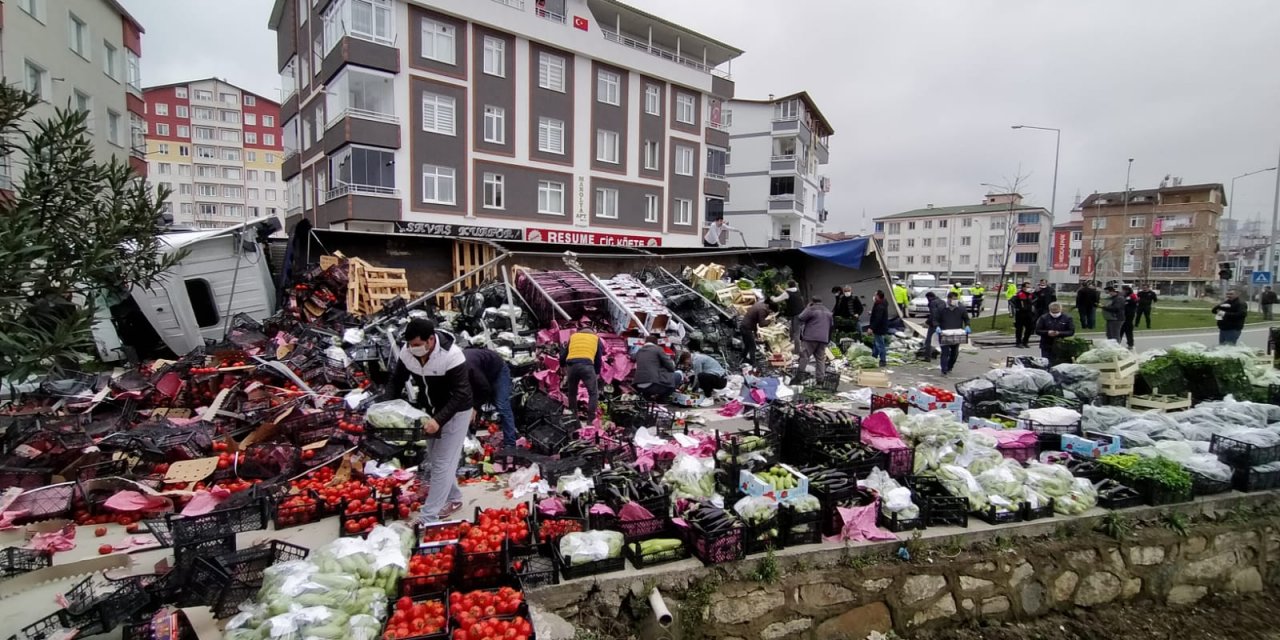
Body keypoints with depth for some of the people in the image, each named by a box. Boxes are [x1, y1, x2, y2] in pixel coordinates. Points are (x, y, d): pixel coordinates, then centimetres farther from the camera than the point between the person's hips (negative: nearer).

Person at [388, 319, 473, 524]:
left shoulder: (451, 356, -32)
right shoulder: (407, 351, -15)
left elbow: (461, 394, -30)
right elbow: (396, 380, 1)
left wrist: (439, 420, -39)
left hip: (454, 413, -7)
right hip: (429, 411, 7)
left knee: (443, 463, -4)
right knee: (434, 459, 17)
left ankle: (428, 516, 3)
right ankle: (453, 498, 35)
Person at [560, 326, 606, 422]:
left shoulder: (573, 337, 28)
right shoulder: (596, 338, 24)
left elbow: (562, 356, 26)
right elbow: (599, 359, 20)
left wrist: (563, 367, 42)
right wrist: (597, 374, 31)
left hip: (571, 366, 3)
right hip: (587, 366, -3)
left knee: (572, 393, 22)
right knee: (593, 393, 6)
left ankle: (573, 416, 28)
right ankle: (591, 418, -3)